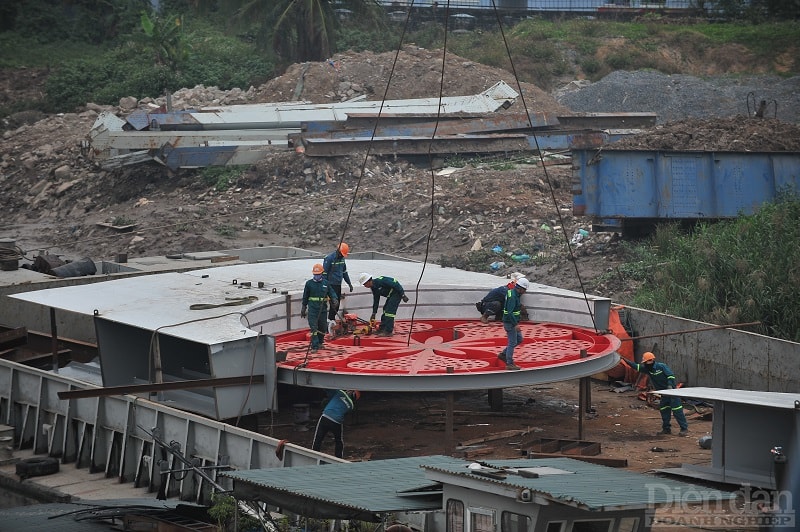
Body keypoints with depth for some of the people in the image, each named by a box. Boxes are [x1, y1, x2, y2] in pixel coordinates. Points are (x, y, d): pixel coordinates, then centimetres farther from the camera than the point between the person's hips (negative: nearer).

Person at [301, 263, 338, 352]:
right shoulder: (309, 283, 2)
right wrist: (303, 308, 15)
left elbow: (331, 293, 10)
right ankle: (314, 346, -9)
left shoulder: (325, 283, 4)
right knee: (313, 327, -10)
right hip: (312, 308, -2)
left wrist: (334, 299, -11)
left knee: (322, 327, 11)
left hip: (323, 308, 2)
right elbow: (305, 297, 11)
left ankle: (320, 342, 34)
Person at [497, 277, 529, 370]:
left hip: (513, 322, 10)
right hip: (510, 323, -10)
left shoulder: (512, 292, 7)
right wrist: (516, 324, -29)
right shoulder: (513, 296, -24)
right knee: (512, 343, -2)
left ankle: (503, 354, 23)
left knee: (519, 339, 17)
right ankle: (509, 364, 7)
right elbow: (509, 312, -29)